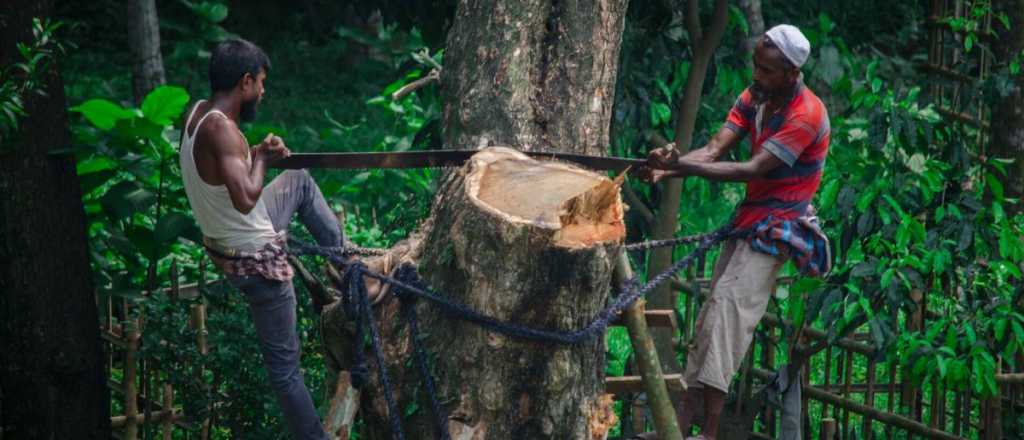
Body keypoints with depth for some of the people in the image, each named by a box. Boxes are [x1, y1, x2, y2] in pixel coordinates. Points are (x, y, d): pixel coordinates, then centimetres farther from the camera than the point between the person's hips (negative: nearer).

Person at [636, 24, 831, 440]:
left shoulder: (806, 116, -21)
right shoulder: (754, 97, 4)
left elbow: (752, 170, -25)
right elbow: (715, 150, -6)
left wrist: (683, 166, -31)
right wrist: (667, 168, -25)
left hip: (776, 225, -8)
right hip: (749, 218, 8)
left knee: (728, 305, -21)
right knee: (711, 313, 3)